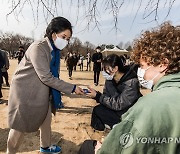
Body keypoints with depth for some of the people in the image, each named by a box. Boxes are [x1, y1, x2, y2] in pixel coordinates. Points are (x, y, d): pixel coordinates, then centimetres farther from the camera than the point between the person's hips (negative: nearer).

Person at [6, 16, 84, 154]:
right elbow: (46, 77, -29)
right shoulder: (38, 48, -24)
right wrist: (72, 88, -26)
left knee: (46, 120, 17)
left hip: (42, 92, 8)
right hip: (25, 91, -8)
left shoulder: (55, 50, 2)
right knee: (20, 125, 7)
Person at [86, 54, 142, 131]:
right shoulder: (110, 79, -7)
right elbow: (106, 96, -4)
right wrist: (96, 94, -22)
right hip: (118, 110, 6)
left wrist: (98, 96, -26)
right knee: (97, 109, -15)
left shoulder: (131, 82, -27)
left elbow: (118, 105, -27)